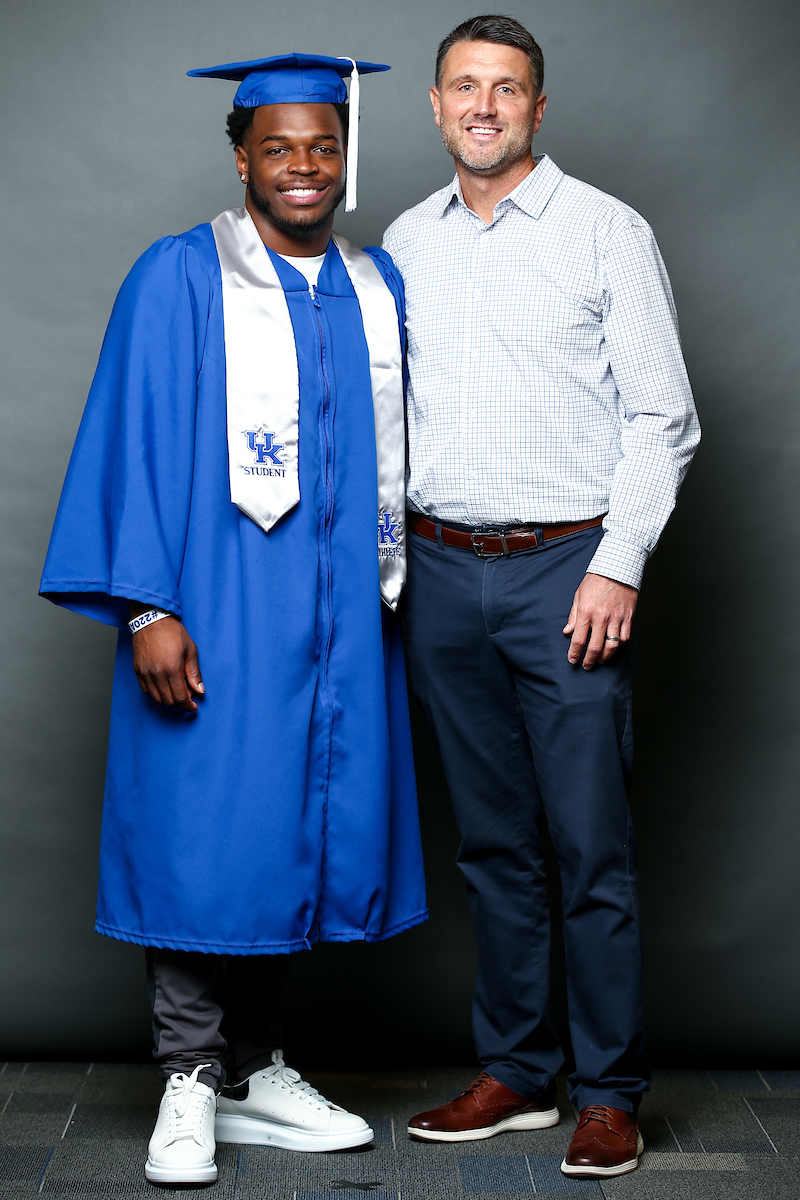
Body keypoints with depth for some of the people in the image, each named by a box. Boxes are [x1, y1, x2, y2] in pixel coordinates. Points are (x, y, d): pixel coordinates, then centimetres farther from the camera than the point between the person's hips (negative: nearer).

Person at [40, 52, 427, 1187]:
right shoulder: (178, 280, -4)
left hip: (339, 619, 5)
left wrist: (390, 586, 13)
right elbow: (138, 444, -8)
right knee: (203, 834, -3)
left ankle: (254, 1070, 22)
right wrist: (147, 608, -15)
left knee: (298, 833, 9)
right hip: (214, 613, -5)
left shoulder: (375, 288, 12)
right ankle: (192, 1085, 11)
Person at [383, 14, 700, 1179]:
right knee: (491, 840, 10)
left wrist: (618, 568, -11)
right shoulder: (405, 242, 13)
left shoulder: (607, 231, 0)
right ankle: (515, 1073, 21)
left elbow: (662, 418, -3)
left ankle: (610, 1095, 9)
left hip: (567, 569, -4)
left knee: (592, 844, -3)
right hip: (441, 570, 4)